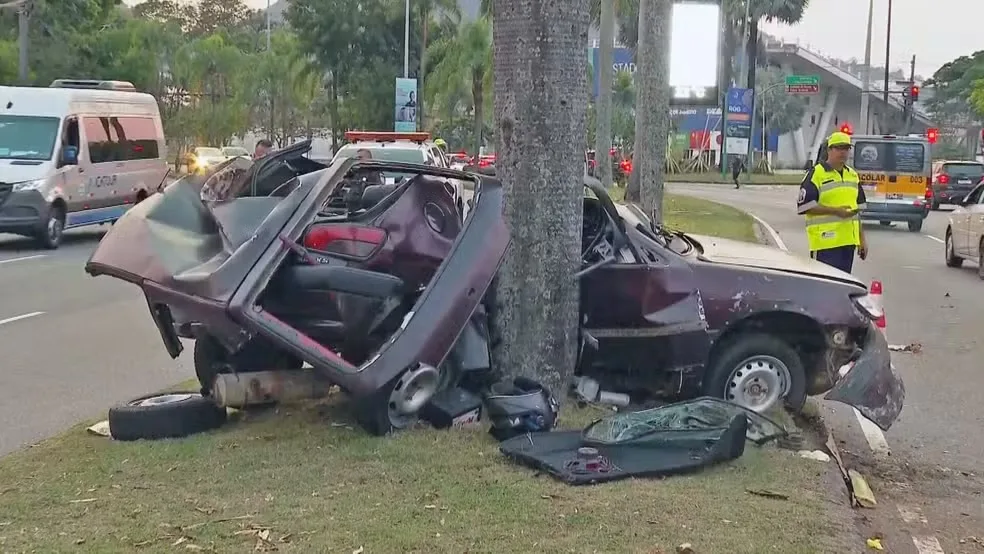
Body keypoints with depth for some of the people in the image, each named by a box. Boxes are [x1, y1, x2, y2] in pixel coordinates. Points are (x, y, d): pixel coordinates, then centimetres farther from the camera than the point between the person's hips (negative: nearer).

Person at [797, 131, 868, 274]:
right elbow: (804, 206, -14)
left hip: (848, 241, 7)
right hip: (825, 241, -7)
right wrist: (835, 211, -18)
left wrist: (862, 239, 19)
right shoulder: (816, 174, -6)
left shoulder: (853, 175, 18)